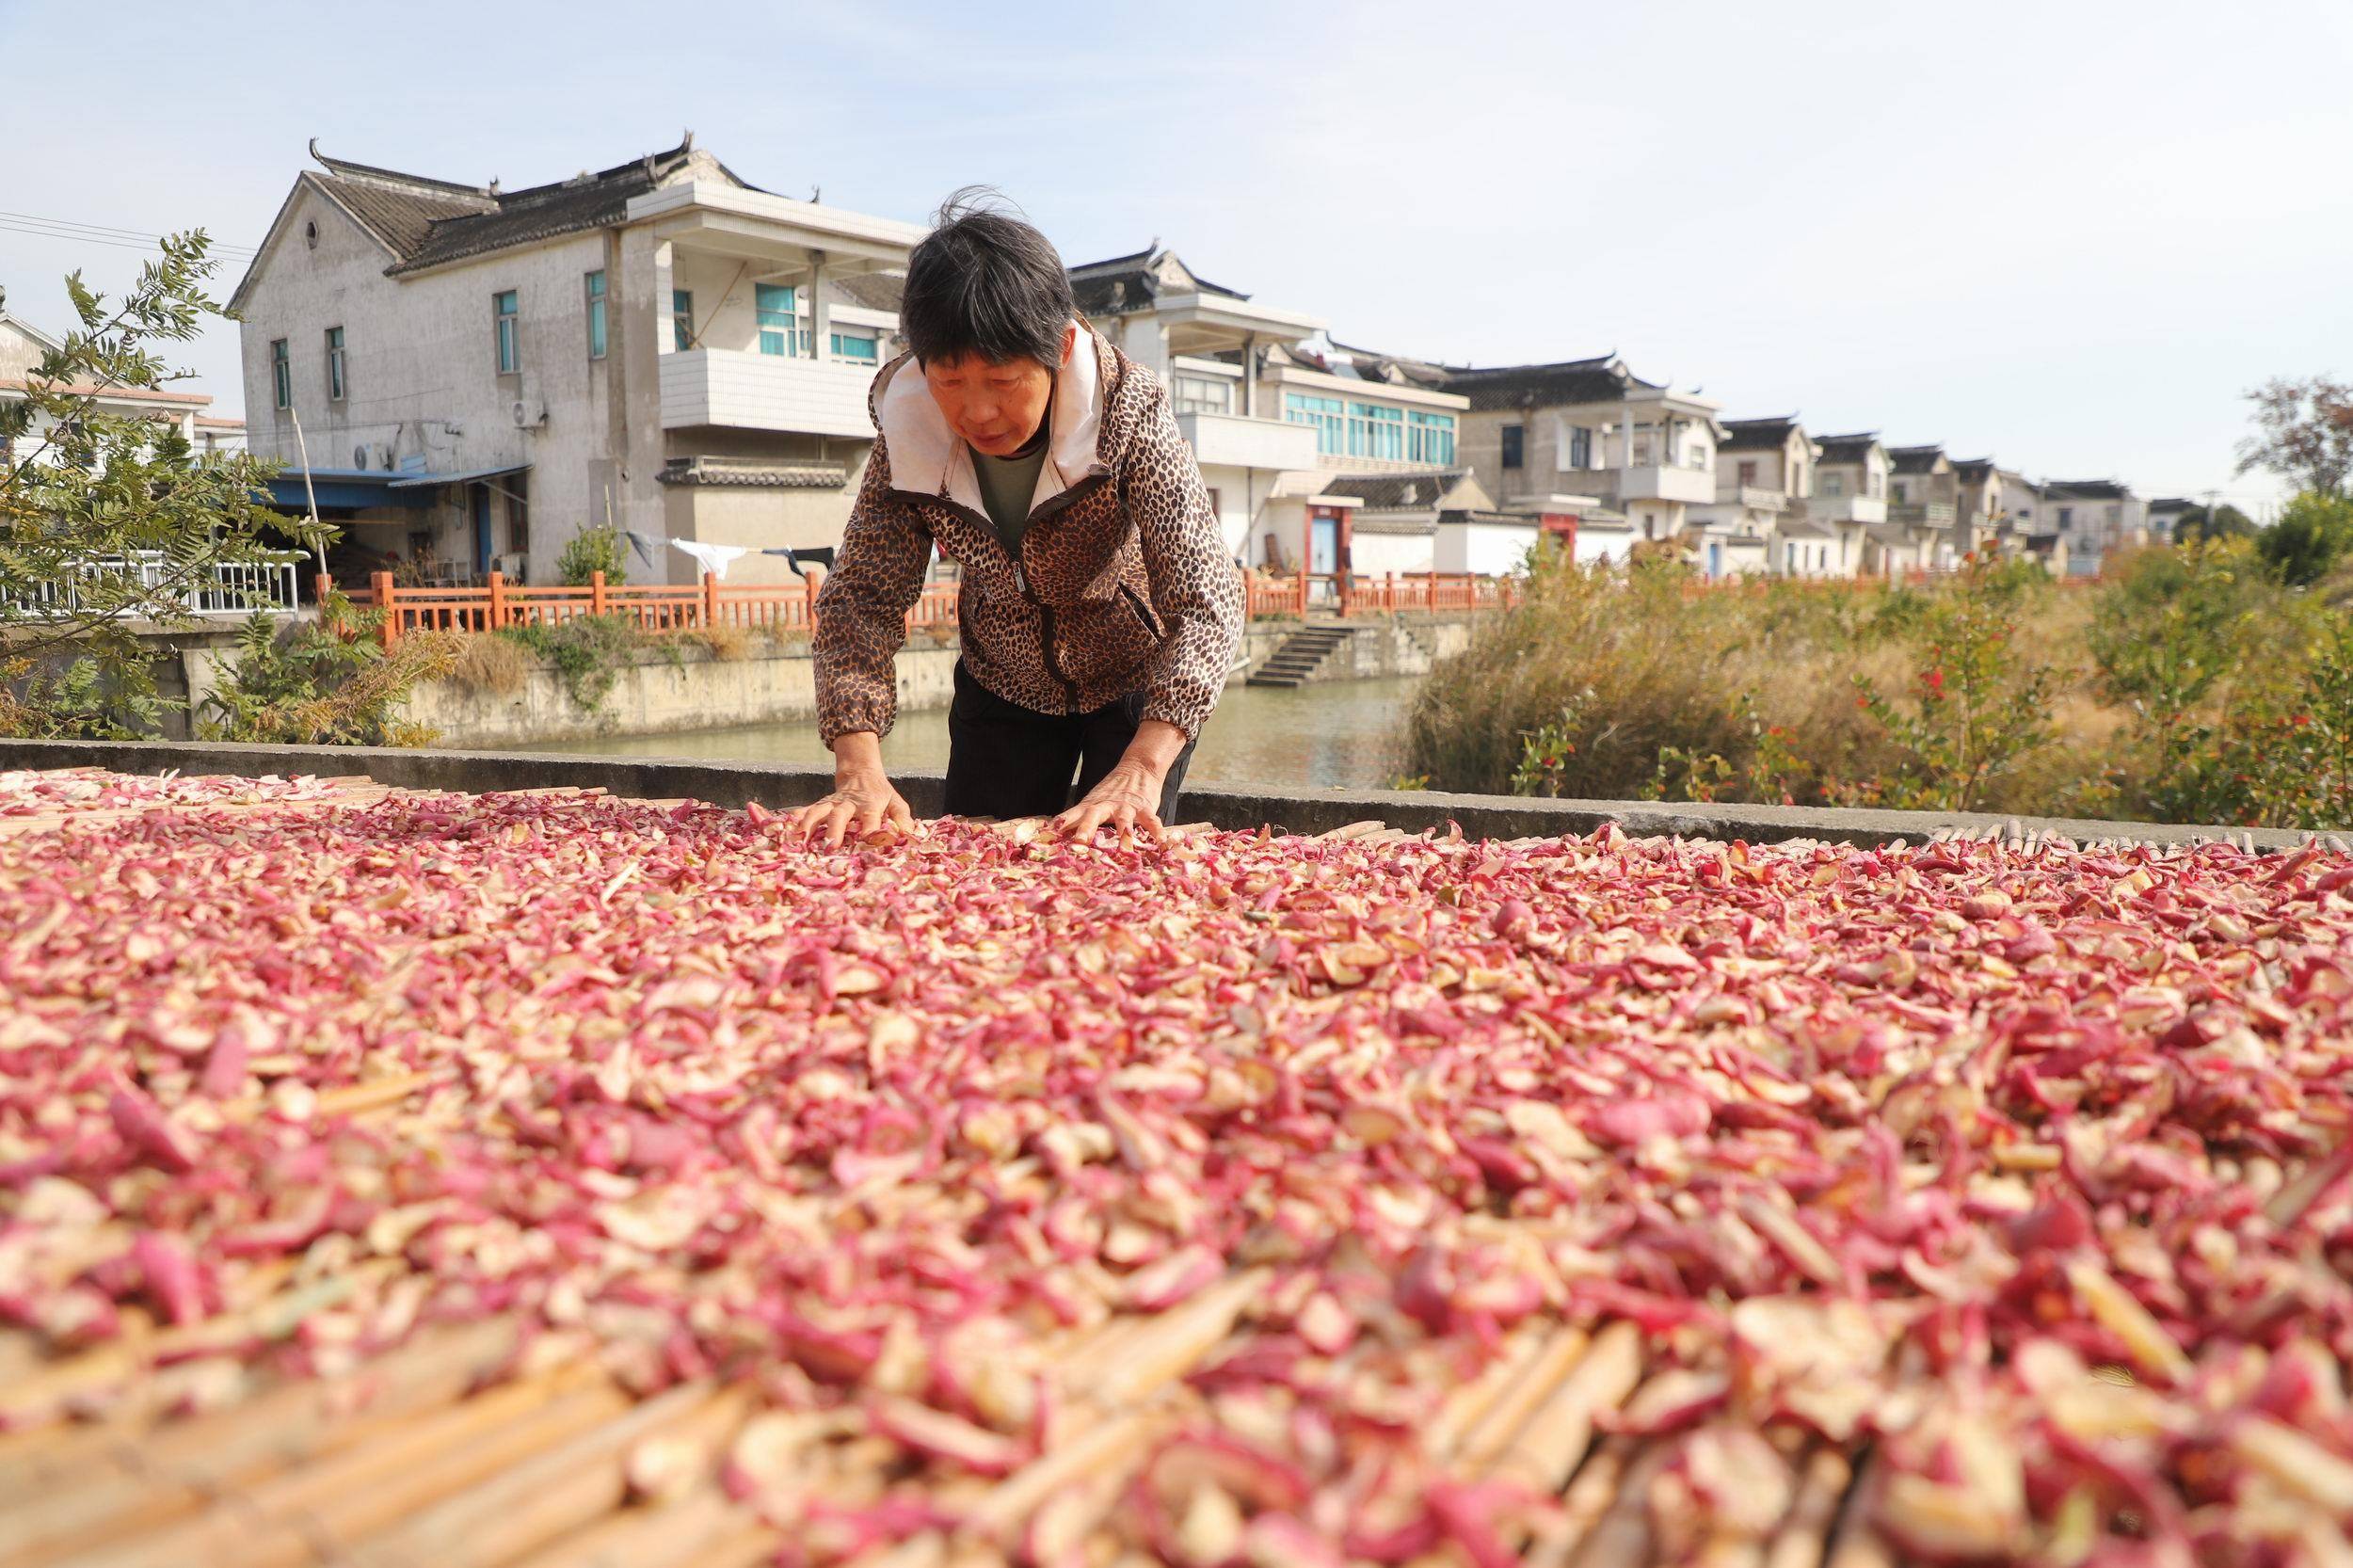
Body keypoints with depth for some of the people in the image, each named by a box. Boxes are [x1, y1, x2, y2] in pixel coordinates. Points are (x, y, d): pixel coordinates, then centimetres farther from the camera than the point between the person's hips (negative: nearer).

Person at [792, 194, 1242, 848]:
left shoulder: (1128, 412, -31)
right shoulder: (906, 432, -22)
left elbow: (1205, 601, -37)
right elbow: (860, 597, -21)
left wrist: (1142, 771, -52)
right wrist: (859, 770, -38)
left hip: (1138, 686, -3)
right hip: (1003, 689, 3)